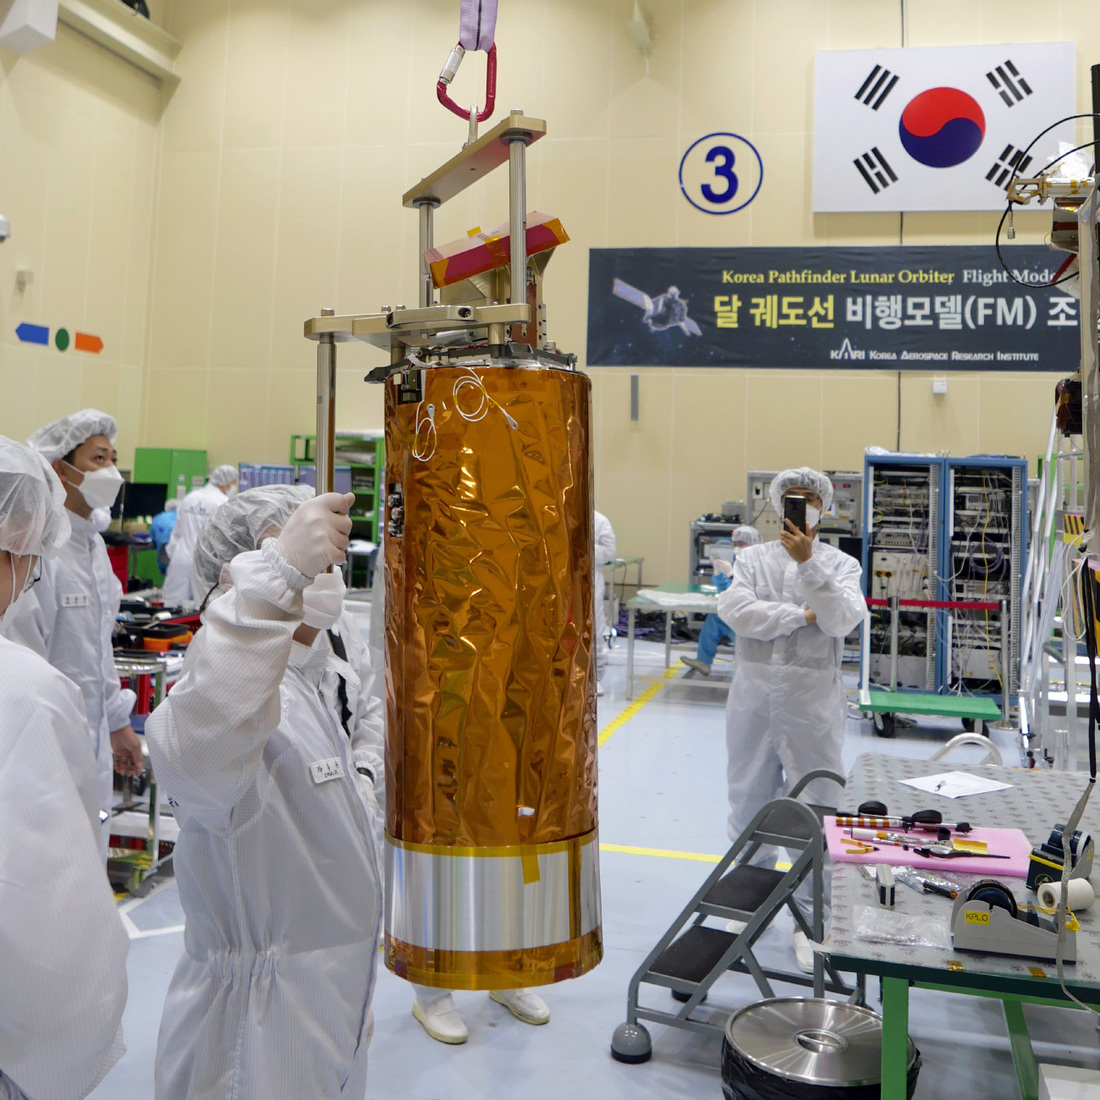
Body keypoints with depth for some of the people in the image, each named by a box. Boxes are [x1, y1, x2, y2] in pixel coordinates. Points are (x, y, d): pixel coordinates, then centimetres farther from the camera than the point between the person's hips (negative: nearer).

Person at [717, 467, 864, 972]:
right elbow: (736, 612, -10)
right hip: (754, 699, 2)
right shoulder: (752, 558, 7)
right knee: (749, 804, 14)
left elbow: (841, 620, -16)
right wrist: (802, 615, -13)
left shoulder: (840, 565, 3)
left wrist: (807, 562, -22)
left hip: (812, 707, -2)